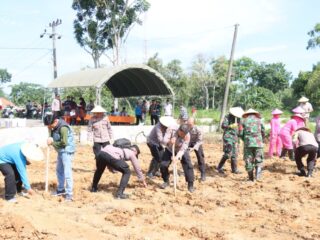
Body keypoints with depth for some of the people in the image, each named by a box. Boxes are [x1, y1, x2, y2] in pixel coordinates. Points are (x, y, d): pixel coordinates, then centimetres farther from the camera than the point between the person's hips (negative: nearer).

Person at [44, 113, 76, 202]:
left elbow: (64, 143, -25)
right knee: (59, 170, 18)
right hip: (60, 151, 10)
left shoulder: (63, 127, -24)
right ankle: (61, 189, 33)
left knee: (67, 172, -11)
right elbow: (54, 137, 14)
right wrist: (50, 139, -8)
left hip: (67, 151, -10)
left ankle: (69, 194, -9)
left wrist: (52, 142, -15)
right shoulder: (54, 126, 5)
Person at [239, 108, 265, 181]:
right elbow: (263, 132, 9)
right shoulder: (259, 120, 11)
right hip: (258, 143, 0)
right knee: (258, 160, 6)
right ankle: (258, 176, -11)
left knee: (249, 161, 8)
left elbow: (240, 133, 4)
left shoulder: (244, 121, 10)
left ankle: (251, 178, 10)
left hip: (248, 143, 0)